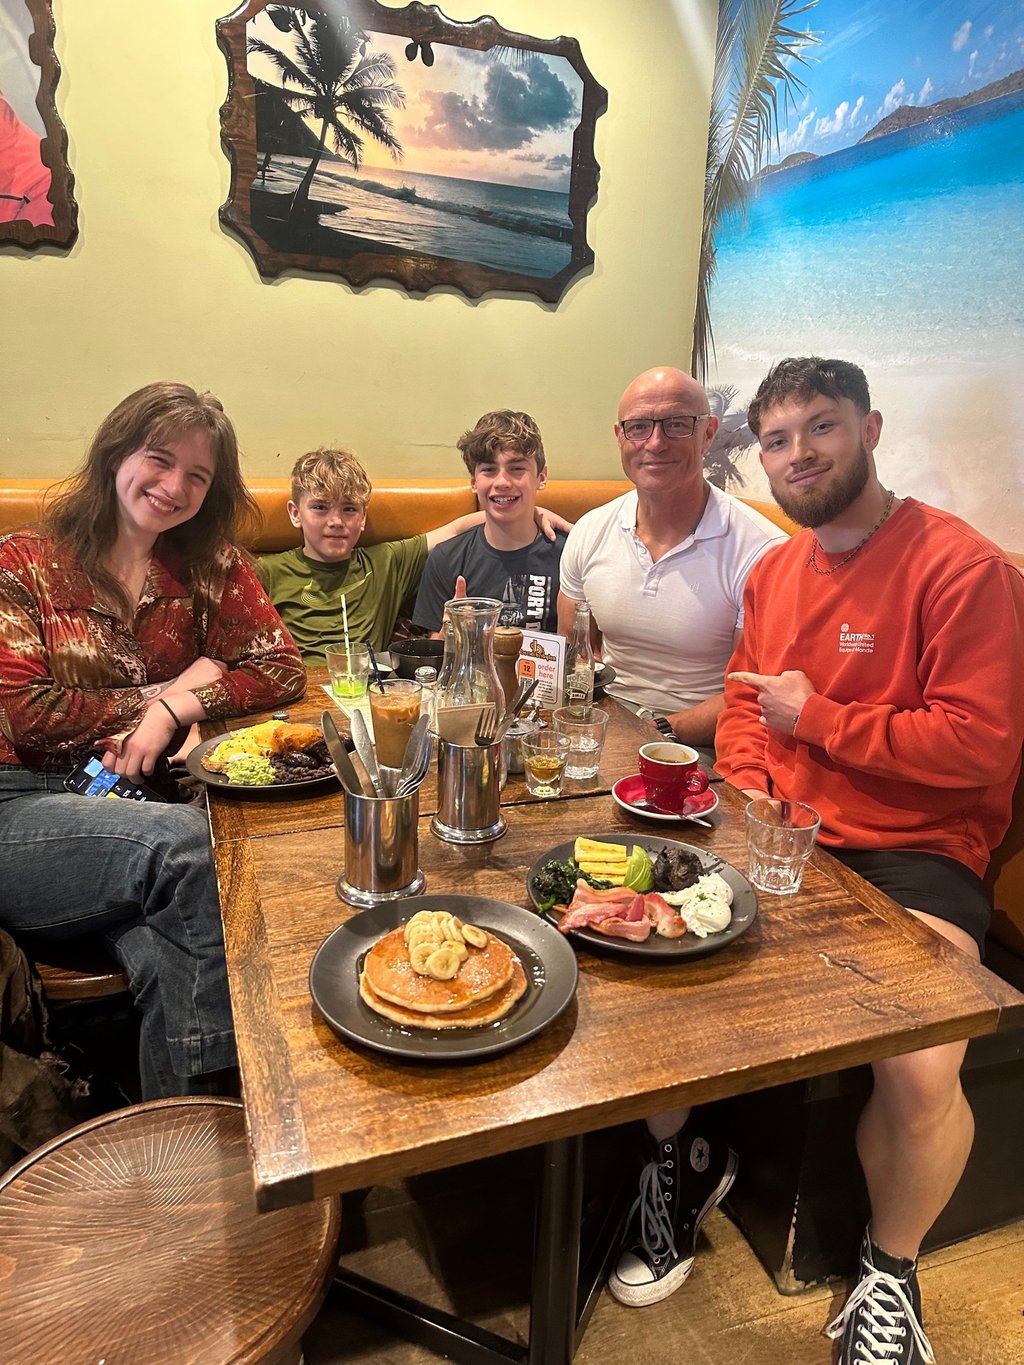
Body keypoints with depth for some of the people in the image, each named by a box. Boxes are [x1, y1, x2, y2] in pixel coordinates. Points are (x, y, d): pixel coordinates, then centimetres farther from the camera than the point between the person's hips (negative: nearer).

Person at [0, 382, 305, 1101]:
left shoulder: (210, 565, 9)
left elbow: (283, 669, 3)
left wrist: (175, 709, -10)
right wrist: (163, 690, -4)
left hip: (144, 795, 2)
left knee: (170, 956, -31)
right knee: (185, 842, -32)